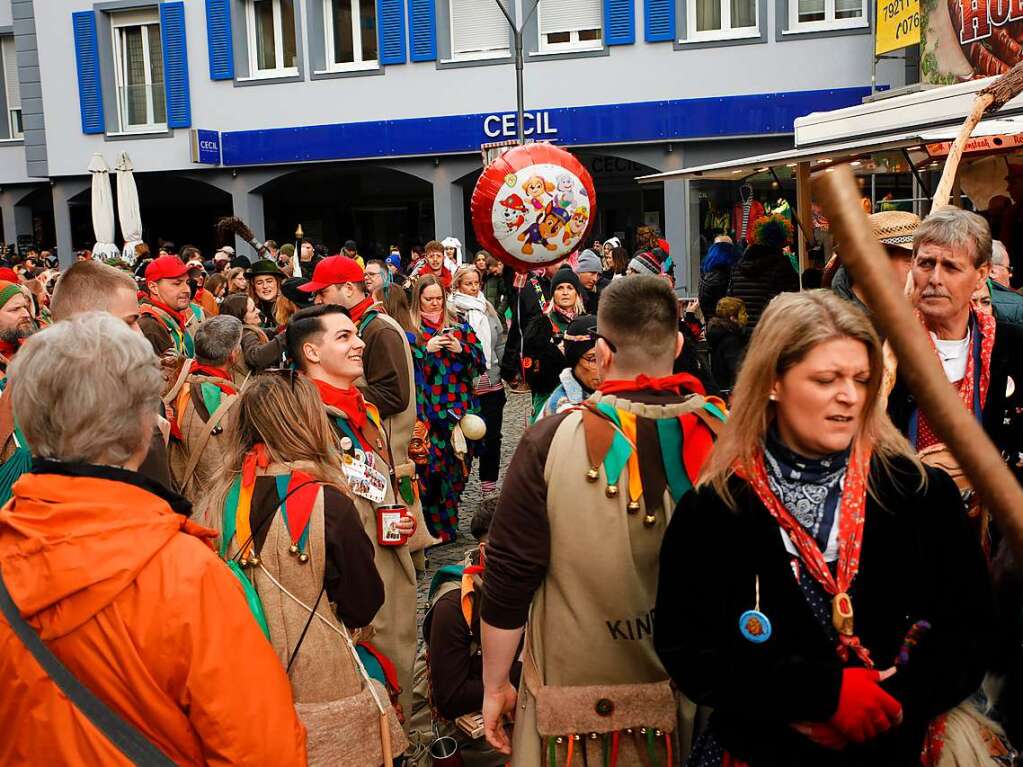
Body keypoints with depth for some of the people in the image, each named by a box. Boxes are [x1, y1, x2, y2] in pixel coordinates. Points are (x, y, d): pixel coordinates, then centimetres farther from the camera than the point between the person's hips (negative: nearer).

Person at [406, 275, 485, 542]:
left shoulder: (458, 326, 12)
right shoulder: (409, 329, 4)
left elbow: (480, 360, 9)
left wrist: (461, 349, -8)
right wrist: (425, 348, -16)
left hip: (459, 408, 3)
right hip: (427, 411, -3)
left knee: (458, 465, 7)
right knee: (432, 467, -6)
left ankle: (449, 524, 23)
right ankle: (436, 528, 6)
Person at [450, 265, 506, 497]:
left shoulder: (488, 308, 13)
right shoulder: (452, 311, -7)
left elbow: (500, 342, 15)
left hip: (492, 382, 6)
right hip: (465, 385, -5)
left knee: (492, 436, 10)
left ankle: (489, 485, 21)